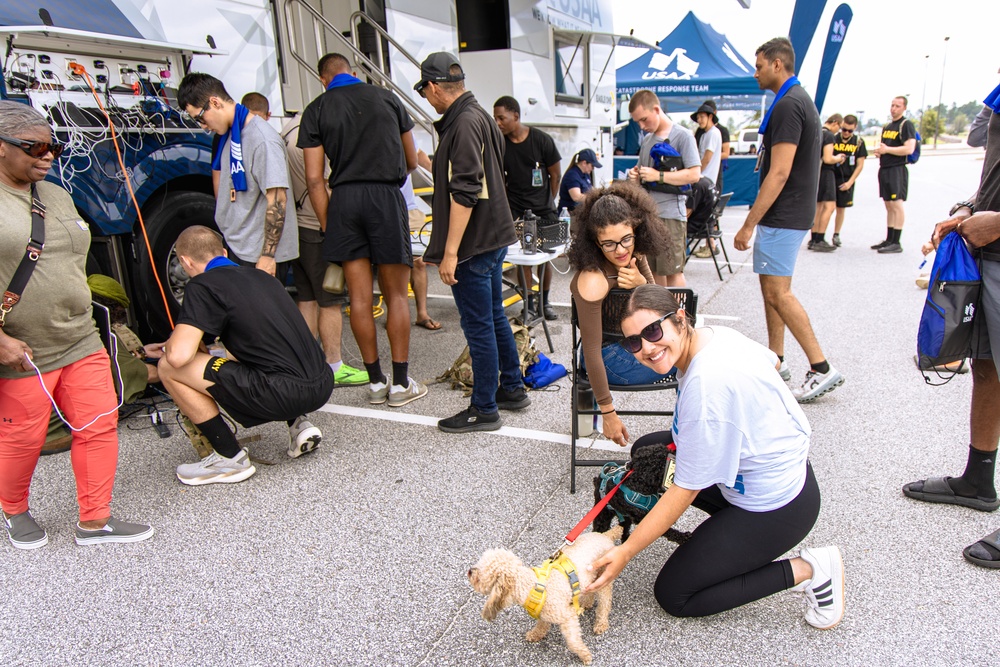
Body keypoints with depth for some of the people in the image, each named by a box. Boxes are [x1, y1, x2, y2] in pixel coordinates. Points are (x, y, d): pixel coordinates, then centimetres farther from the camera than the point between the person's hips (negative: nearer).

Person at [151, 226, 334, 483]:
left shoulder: (202, 285, -2)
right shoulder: (259, 276, 21)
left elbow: (179, 356, -13)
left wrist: (169, 344, 12)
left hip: (287, 393, -8)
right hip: (323, 385, 8)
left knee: (169, 367, 0)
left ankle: (230, 458, 9)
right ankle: (299, 425, 18)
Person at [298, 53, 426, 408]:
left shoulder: (316, 110, 7)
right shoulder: (387, 98, 10)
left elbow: (315, 178, 0)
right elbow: (411, 161, 17)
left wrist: (327, 225, 7)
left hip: (343, 199, 1)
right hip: (386, 196, -1)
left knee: (360, 297, 5)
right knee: (396, 295, 4)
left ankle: (375, 381, 14)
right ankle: (401, 384, 7)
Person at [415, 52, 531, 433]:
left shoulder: (464, 123, -17)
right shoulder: (481, 117, 14)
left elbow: (464, 193, -24)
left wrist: (450, 252, -23)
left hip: (473, 244, -10)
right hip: (494, 237, 10)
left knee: (478, 327, -1)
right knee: (495, 318, 19)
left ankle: (484, 410, 11)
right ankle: (512, 390, 32)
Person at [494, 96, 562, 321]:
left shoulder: (541, 140, -6)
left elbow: (556, 174, 3)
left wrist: (548, 203, 5)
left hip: (543, 209, -1)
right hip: (515, 210, 1)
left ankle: (545, 301, 20)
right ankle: (529, 303, 10)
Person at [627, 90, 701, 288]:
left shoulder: (682, 136, -6)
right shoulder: (647, 139, 17)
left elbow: (694, 174, -14)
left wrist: (658, 176, -17)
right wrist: (635, 175, 2)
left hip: (670, 214, -7)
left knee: (672, 273, -4)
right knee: (653, 271, 11)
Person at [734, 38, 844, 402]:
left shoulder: (788, 105, -17)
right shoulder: (799, 100, 17)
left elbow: (779, 174, -23)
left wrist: (749, 224, -21)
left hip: (783, 216, -11)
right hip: (789, 214, 11)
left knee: (778, 292, -9)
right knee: (771, 286, 14)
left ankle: (822, 369, -4)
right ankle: (775, 360, 22)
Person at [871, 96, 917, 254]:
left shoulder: (906, 125, -7)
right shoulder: (887, 127, 19)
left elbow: (909, 149, -18)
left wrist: (887, 149, -15)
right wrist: (878, 151, 9)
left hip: (897, 170, -9)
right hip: (884, 169, 9)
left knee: (896, 205, -10)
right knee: (889, 206, 11)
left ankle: (896, 243, -10)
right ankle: (889, 240, 16)